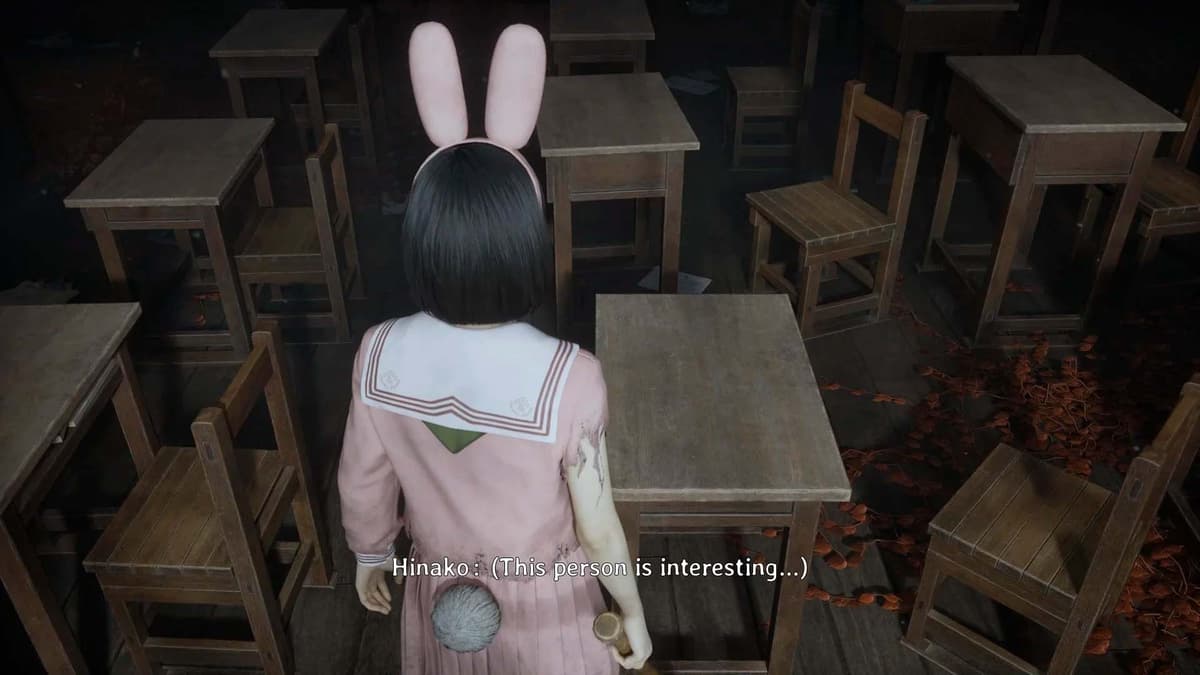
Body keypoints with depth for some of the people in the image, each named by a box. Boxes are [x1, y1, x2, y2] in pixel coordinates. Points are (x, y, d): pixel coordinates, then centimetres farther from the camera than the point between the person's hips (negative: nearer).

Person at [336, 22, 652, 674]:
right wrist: (633, 612, -2)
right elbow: (597, 529, -21)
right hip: (546, 605, -2)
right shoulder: (570, 379, -34)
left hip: (442, 596, 3)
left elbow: (363, 484, -6)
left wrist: (370, 557, 14)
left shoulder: (379, 356, -23)